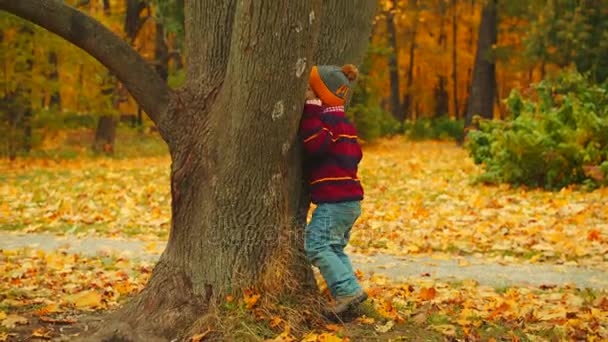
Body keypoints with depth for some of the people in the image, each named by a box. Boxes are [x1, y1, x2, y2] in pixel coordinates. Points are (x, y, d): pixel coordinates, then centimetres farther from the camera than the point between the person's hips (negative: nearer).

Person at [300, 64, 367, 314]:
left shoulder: (329, 120, -12)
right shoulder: (344, 123, 19)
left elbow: (316, 144, -29)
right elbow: (355, 155, 22)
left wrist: (310, 109, -23)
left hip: (335, 201, -11)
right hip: (350, 200, 11)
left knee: (317, 245, -11)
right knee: (334, 248, 16)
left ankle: (348, 291, -14)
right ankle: (349, 291, 12)